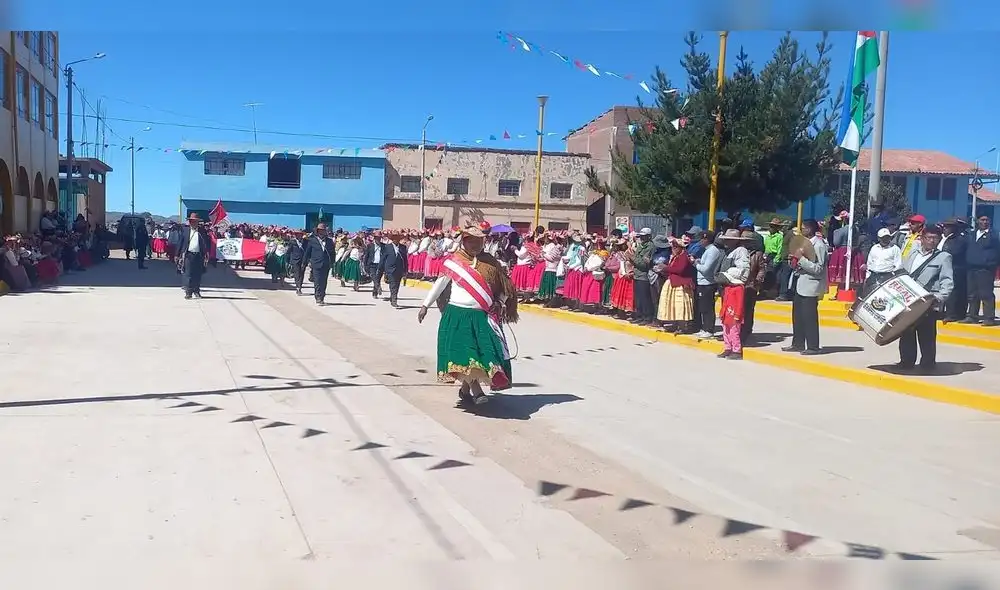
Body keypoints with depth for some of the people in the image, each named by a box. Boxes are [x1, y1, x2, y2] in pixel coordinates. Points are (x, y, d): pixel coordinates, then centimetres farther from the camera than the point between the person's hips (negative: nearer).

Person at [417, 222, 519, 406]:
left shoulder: (490, 263, 8)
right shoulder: (454, 260, 4)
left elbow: (505, 287, 16)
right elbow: (440, 284, 10)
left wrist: (499, 303, 0)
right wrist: (426, 305, 8)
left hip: (482, 317, 1)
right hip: (456, 314, -1)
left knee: (483, 351, -4)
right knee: (461, 351, -7)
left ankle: (467, 387, 13)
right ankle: (475, 388, 2)